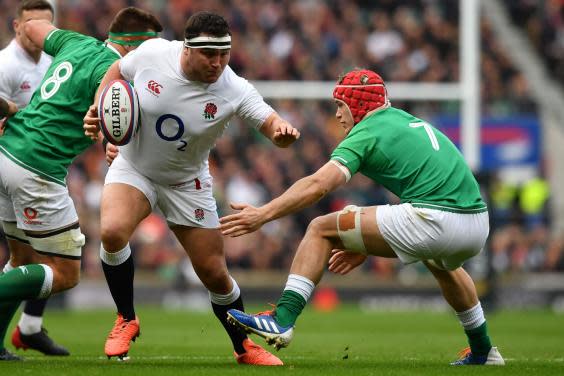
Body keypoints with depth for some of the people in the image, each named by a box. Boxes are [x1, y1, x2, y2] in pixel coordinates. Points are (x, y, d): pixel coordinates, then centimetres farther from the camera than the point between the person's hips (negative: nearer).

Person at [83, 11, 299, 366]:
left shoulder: (234, 90, -22)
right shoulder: (152, 53, -20)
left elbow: (270, 121, -30)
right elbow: (117, 71, 2)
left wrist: (282, 131, -53)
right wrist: (98, 107, -12)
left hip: (187, 184, 0)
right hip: (133, 169, 0)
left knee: (215, 274, 2)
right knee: (112, 231, -30)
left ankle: (244, 348, 28)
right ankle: (126, 320, -6)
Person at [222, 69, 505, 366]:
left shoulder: (366, 133, 2)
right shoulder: (411, 122, 27)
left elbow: (318, 185, -13)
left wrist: (263, 214, -15)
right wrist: (366, 248, 32)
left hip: (436, 223, -8)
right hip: (478, 226, 8)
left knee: (320, 230, 2)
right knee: (441, 263, 45)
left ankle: (282, 320, -7)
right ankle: (482, 351, 49)